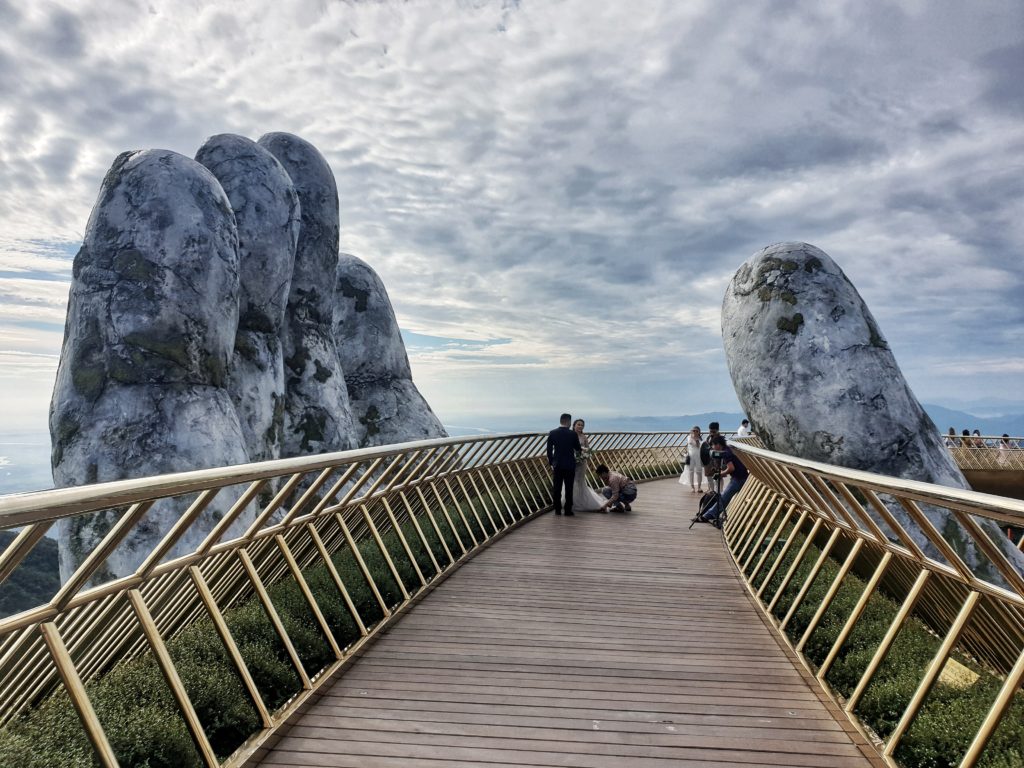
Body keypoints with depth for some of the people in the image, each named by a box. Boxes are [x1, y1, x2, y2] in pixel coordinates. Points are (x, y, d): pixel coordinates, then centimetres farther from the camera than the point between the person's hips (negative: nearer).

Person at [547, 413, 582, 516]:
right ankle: (568, 510, 9)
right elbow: (578, 448, 3)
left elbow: (549, 450, -1)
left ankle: (557, 510, 12)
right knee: (569, 488, 6)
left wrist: (551, 463, 9)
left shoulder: (552, 433, -4)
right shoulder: (573, 434, -10)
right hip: (569, 465, -2)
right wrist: (581, 448, 26)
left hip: (557, 465, 2)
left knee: (556, 488, 9)